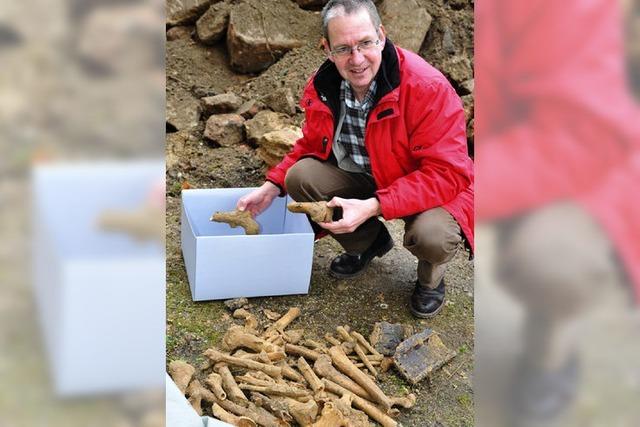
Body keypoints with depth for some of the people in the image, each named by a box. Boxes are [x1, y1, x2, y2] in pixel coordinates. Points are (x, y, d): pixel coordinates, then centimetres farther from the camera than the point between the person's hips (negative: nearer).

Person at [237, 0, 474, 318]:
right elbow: (311, 146, 9)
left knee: (432, 235, -36)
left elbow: (446, 173, -30)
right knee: (300, 177, -16)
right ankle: (368, 243, 11)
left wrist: (372, 206, -39)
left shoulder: (427, 87, -29)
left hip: (431, 190, -5)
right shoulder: (322, 86, -9)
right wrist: (272, 186, -6)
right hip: (361, 179, 6)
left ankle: (431, 275, 6)